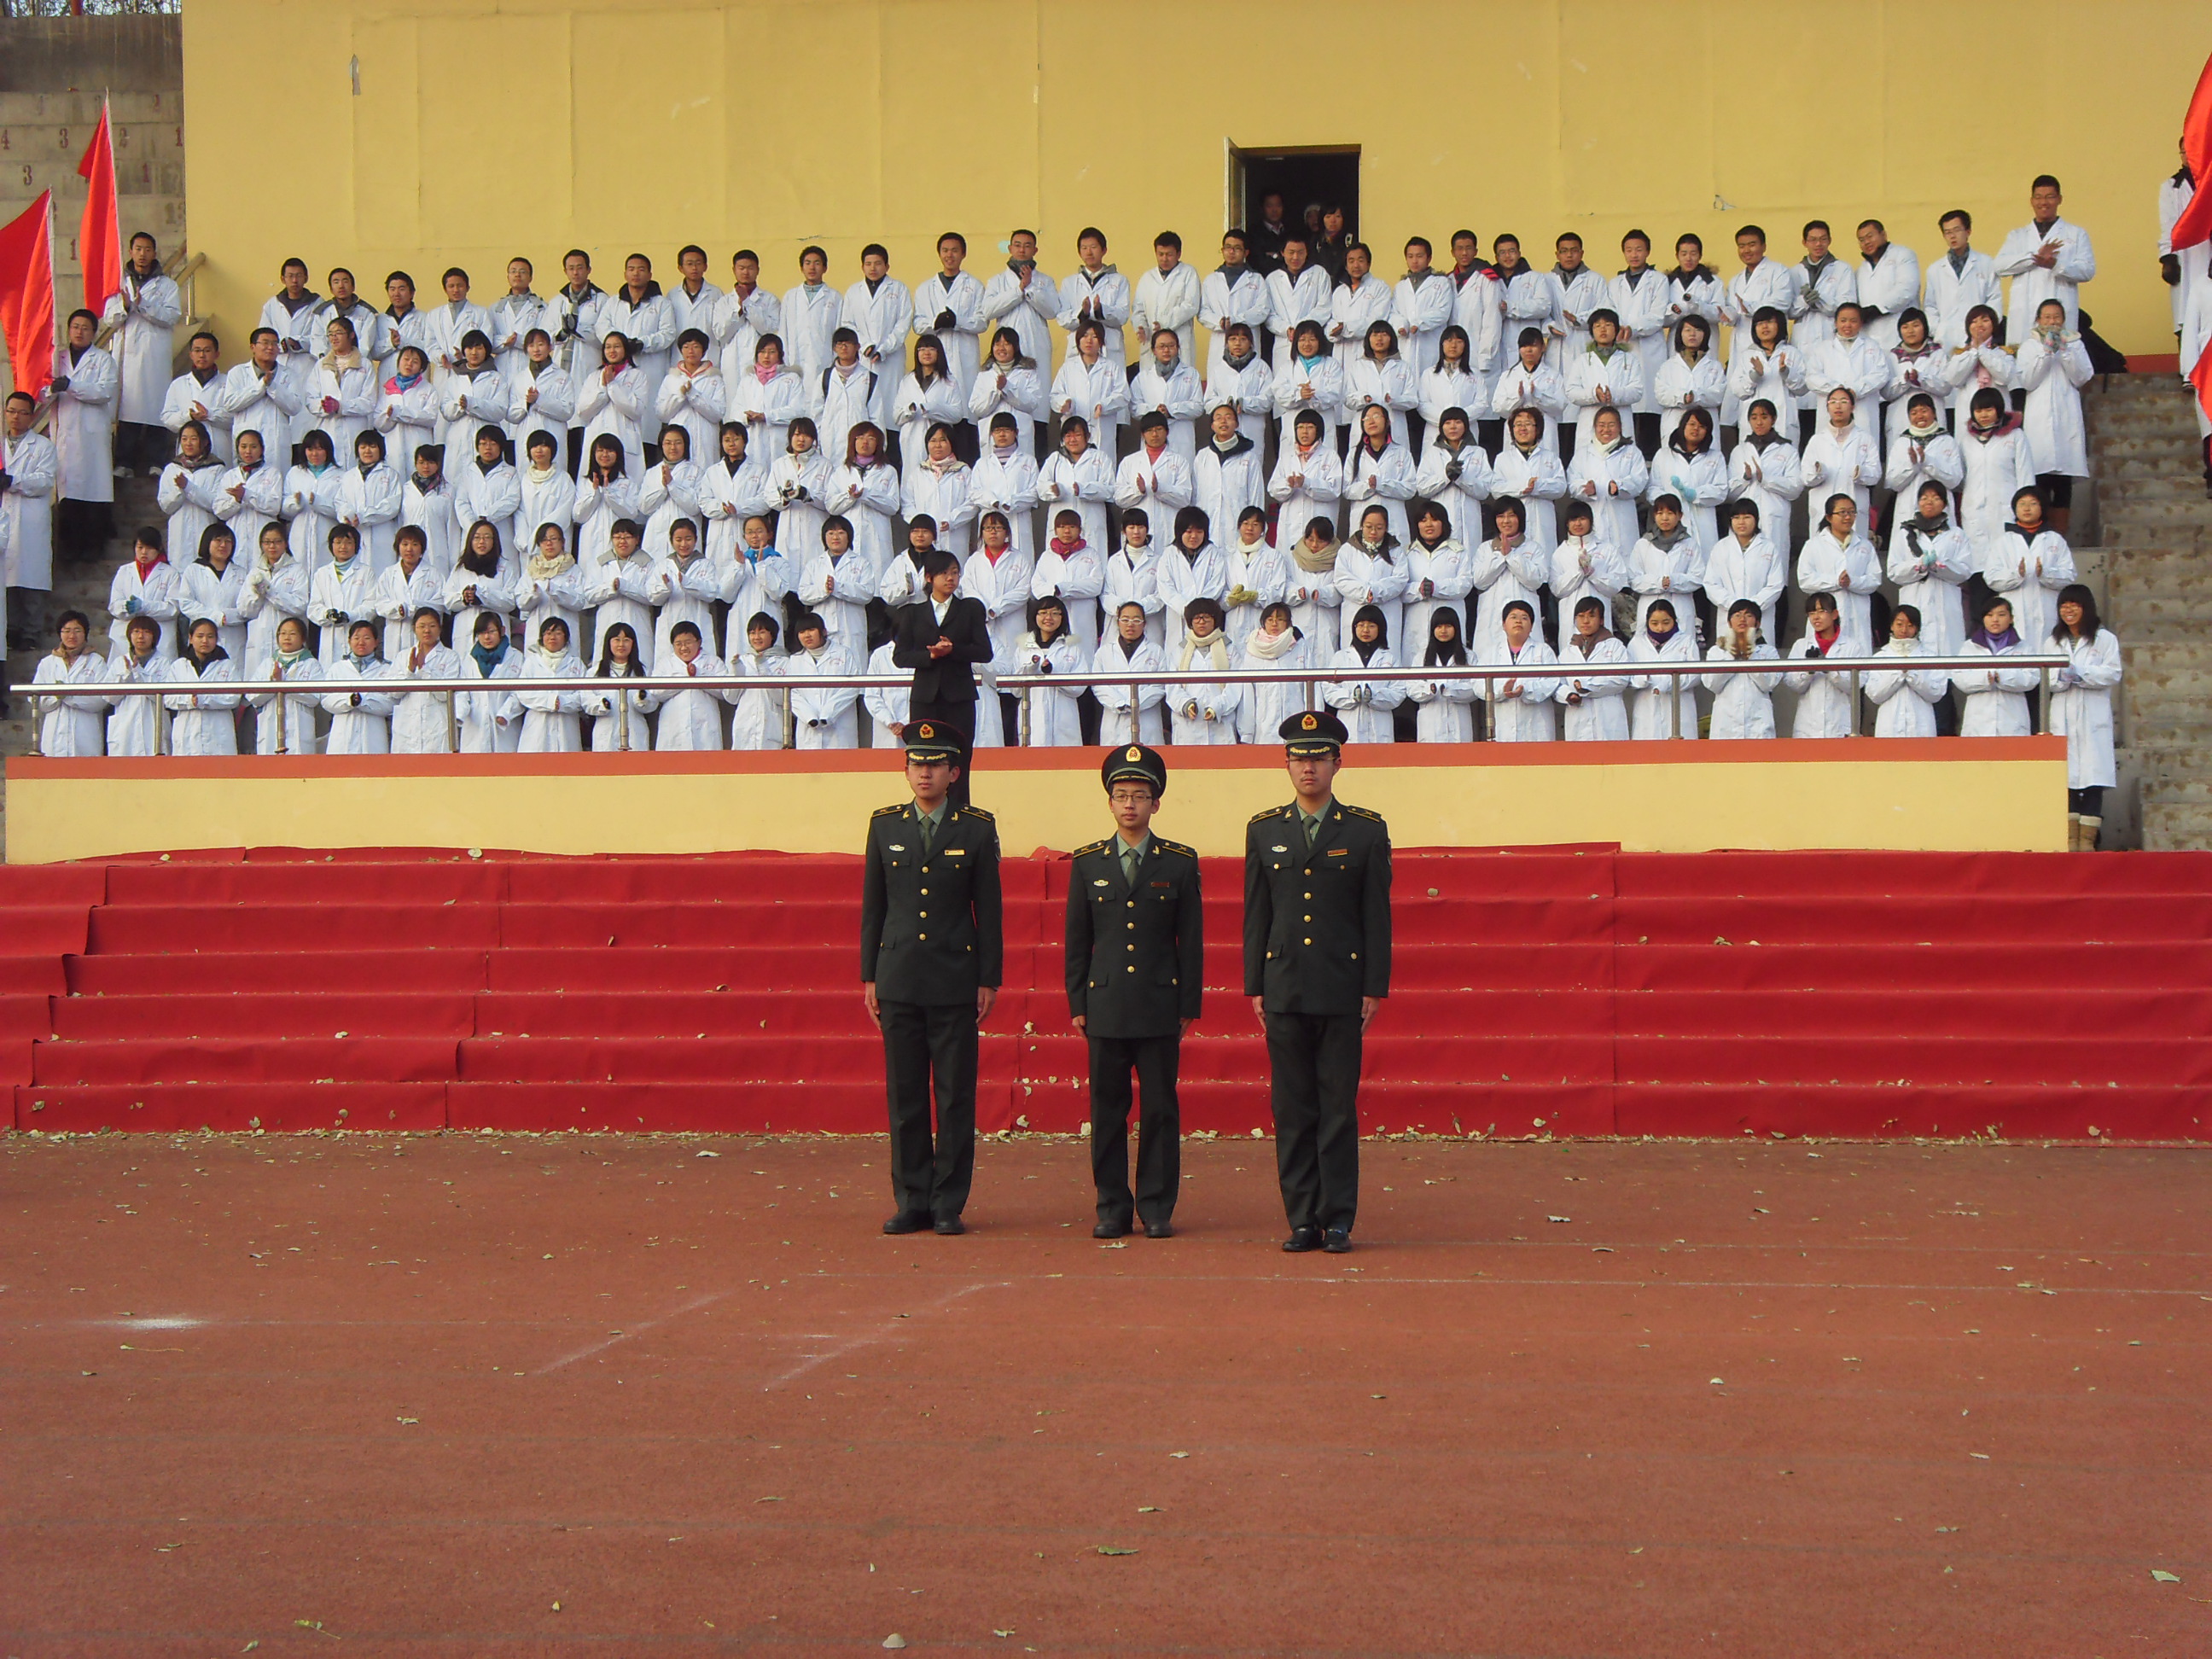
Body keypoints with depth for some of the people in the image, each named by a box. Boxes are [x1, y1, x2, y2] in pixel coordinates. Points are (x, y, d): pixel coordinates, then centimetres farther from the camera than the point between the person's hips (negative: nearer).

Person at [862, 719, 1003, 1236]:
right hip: (898, 979, 2)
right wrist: (869, 976, 7)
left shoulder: (977, 829, 2)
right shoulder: (885, 825, 7)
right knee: (904, 1096, 4)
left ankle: (949, 1204, 6)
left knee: (955, 1096, 0)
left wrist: (989, 979, -1)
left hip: (955, 981, -2)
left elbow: (989, 908, 3)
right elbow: (872, 905, 10)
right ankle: (912, 1201, 10)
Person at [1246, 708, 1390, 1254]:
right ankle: (1302, 1220, 7)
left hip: (1342, 992, -2)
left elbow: (1377, 916, 3)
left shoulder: (1366, 831, 3)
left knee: (1339, 1108, -1)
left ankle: (1338, 1220, 3)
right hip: (1284, 991, 2)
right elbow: (1255, 915, 11)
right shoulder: (1264, 830, 10)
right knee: (1292, 1110, 3)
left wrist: (1375, 988, -2)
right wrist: (1255, 987, 6)